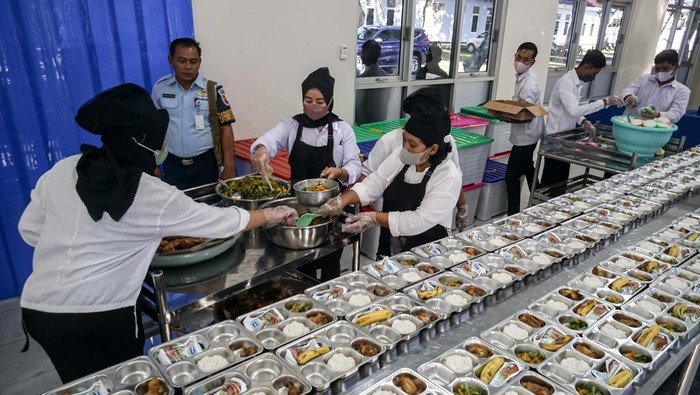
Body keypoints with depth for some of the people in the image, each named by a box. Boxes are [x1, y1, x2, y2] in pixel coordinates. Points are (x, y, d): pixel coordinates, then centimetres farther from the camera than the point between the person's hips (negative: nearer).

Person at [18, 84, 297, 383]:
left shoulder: (62, 171, -4)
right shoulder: (156, 197, -16)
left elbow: (29, 229, 7)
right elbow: (224, 221, -7)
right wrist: (272, 215, 8)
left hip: (38, 308, 5)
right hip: (103, 315, -4)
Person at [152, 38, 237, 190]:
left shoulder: (213, 90, -5)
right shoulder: (160, 88, 2)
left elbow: (226, 129, -4)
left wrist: (228, 167, -9)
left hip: (206, 164, -1)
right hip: (173, 165, 2)